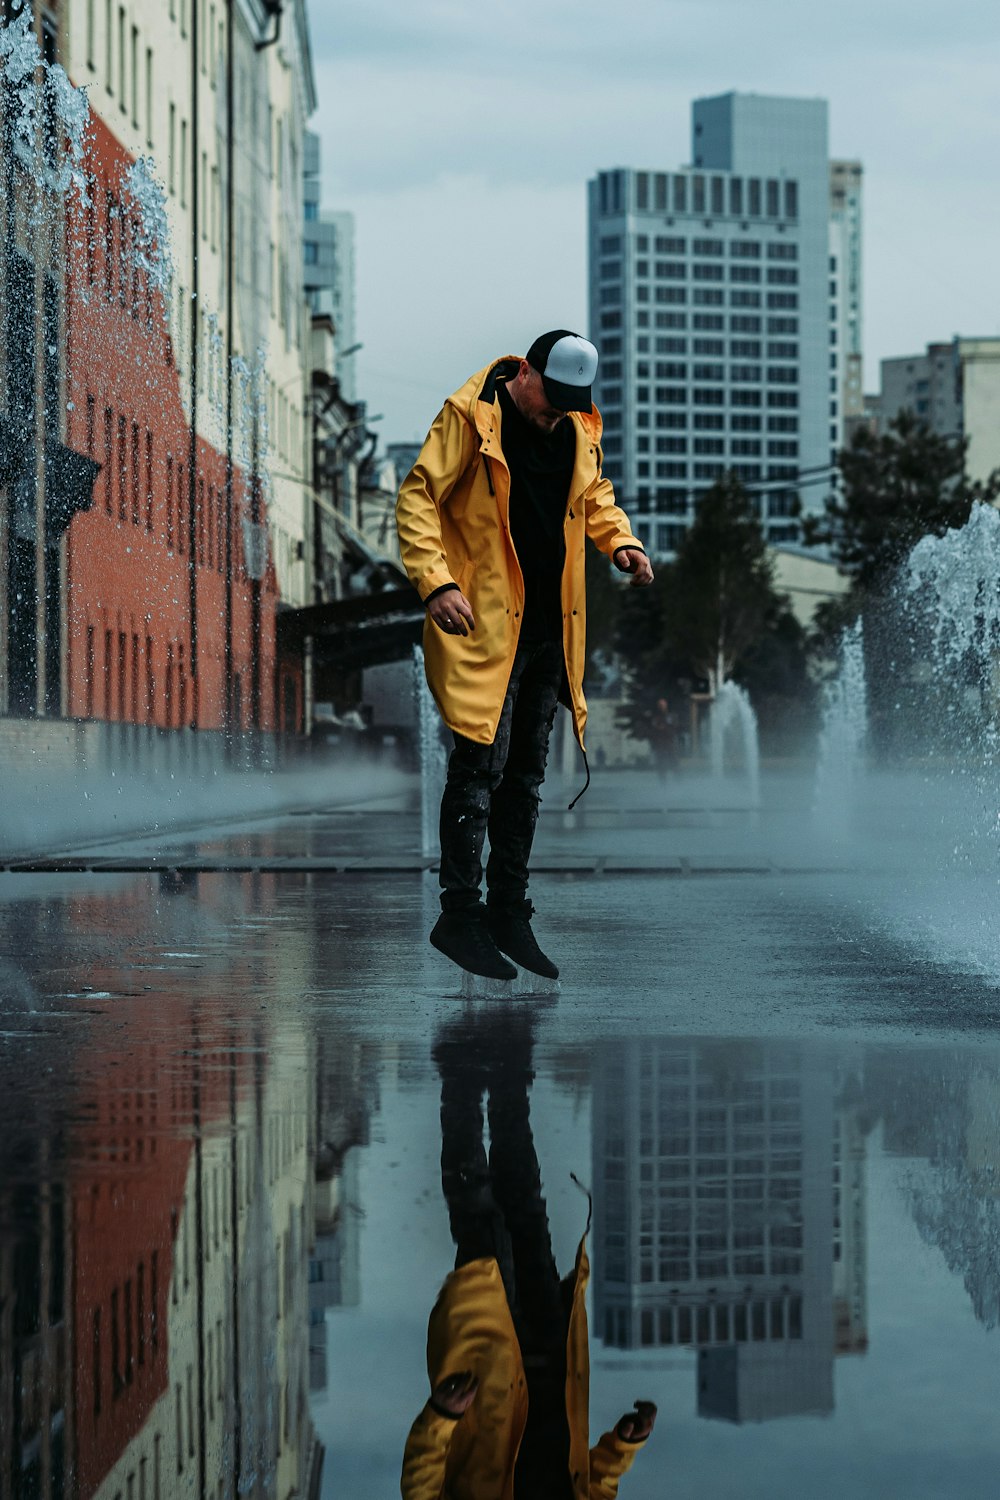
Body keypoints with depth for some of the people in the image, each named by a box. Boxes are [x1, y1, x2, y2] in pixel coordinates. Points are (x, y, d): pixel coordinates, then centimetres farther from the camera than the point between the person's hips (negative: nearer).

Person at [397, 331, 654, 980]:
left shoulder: (580, 427, 9)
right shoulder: (469, 416, -9)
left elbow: (594, 493, 26)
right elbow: (417, 498, -10)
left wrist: (620, 540, 7)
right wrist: (436, 582, -20)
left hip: (549, 628, 7)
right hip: (483, 622, -7)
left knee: (527, 773, 12)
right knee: (481, 763, -10)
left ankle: (510, 911, 21)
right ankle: (460, 915, -2)